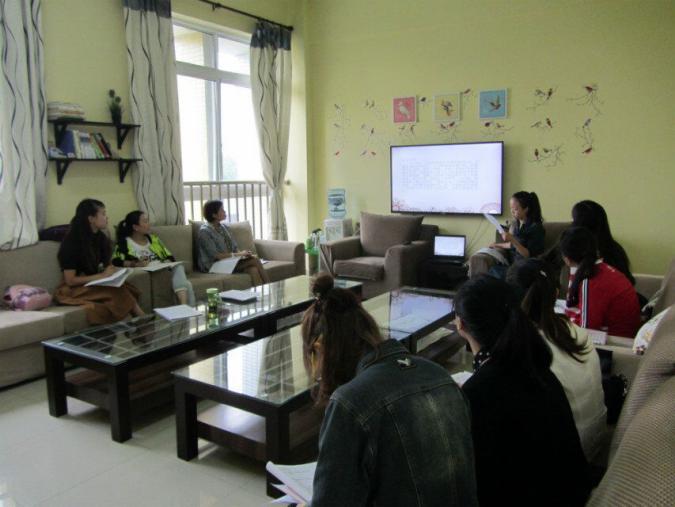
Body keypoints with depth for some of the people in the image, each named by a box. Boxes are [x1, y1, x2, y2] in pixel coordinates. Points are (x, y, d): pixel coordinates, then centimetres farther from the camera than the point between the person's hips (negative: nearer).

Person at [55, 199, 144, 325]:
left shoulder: (99, 237, 7)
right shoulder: (71, 242, -13)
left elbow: (106, 265, 15)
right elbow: (70, 280, -14)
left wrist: (111, 271, -9)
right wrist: (102, 276, -18)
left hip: (94, 283, 6)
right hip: (75, 289, -6)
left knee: (128, 289, -26)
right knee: (119, 292, -32)